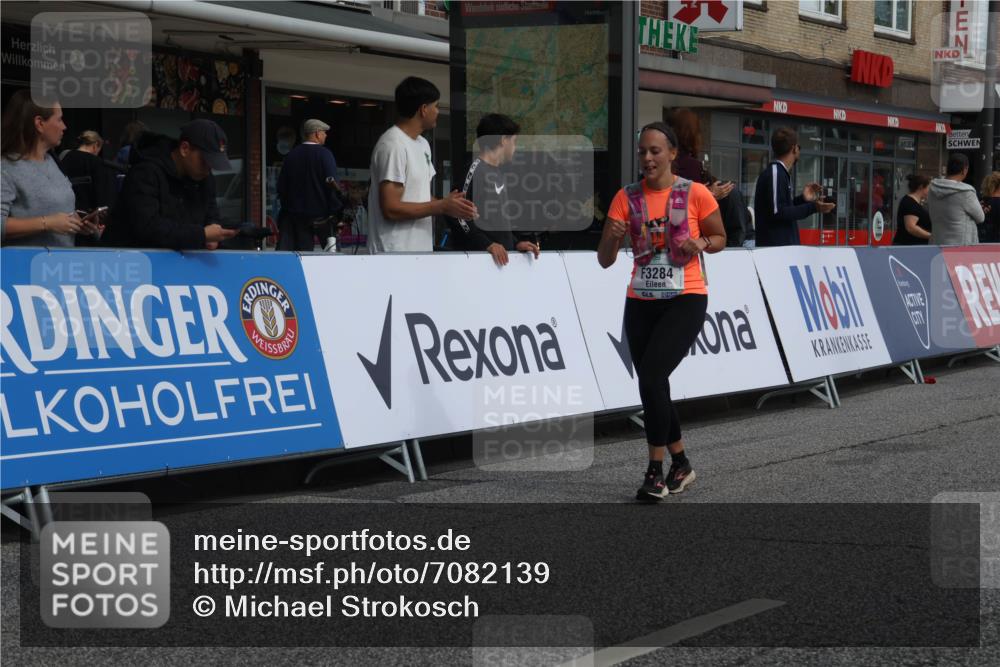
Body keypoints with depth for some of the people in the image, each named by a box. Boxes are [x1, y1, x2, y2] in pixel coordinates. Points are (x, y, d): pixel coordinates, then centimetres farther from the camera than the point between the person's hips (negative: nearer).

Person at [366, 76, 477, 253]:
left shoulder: (422, 144, 16)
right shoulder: (393, 145, -15)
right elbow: (391, 209, -20)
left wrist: (449, 205, 3)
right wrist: (442, 207, -14)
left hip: (419, 252, 10)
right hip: (395, 256, -10)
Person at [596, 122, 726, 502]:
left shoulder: (695, 194, -5)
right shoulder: (627, 197, 2)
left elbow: (720, 237, 9)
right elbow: (605, 260, -1)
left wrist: (702, 244, -14)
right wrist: (612, 238, -23)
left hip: (685, 299, -4)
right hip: (641, 302, 4)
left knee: (651, 377, -20)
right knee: (651, 386, 8)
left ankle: (656, 472, -11)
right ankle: (680, 464, 28)